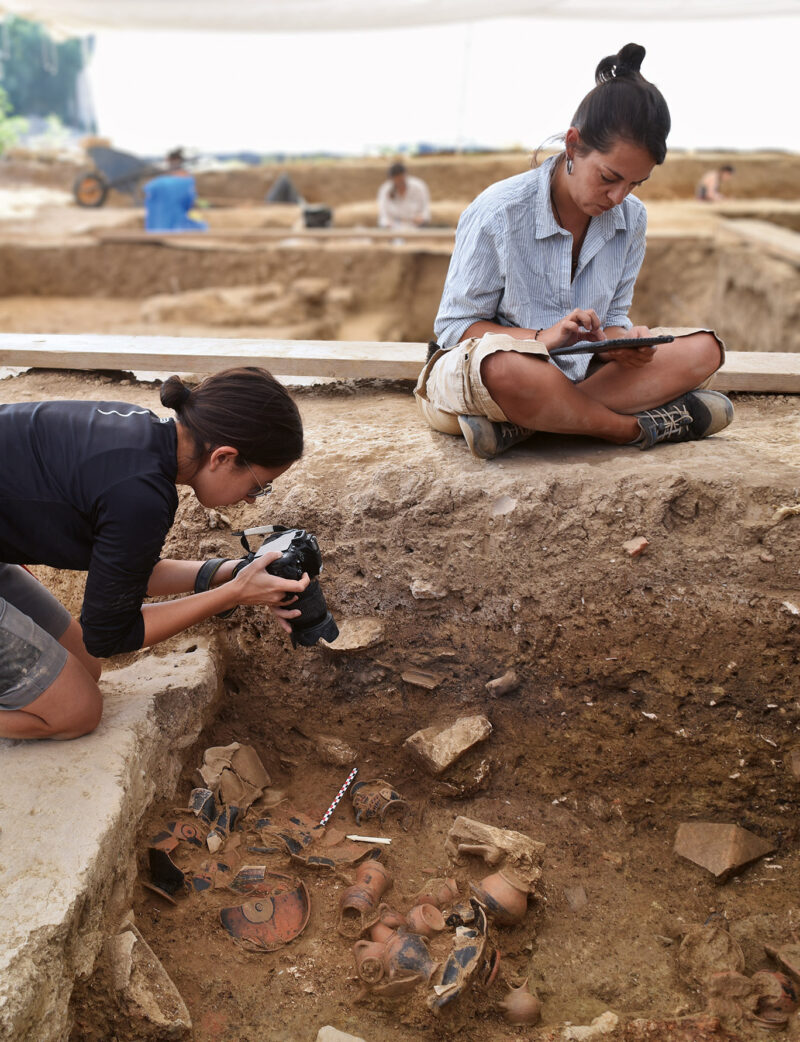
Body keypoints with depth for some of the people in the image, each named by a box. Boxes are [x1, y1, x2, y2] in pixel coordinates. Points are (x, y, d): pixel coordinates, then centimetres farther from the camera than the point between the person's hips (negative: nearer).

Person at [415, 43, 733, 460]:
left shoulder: (631, 218, 1)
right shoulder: (497, 212, -14)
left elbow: (612, 317, 8)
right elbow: (454, 326, -12)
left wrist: (624, 342, -19)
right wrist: (541, 338, -28)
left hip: (577, 372, 7)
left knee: (703, 349, -12)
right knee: (505, 366, -44)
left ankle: (517, 426, -29)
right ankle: (635, 427, -20)